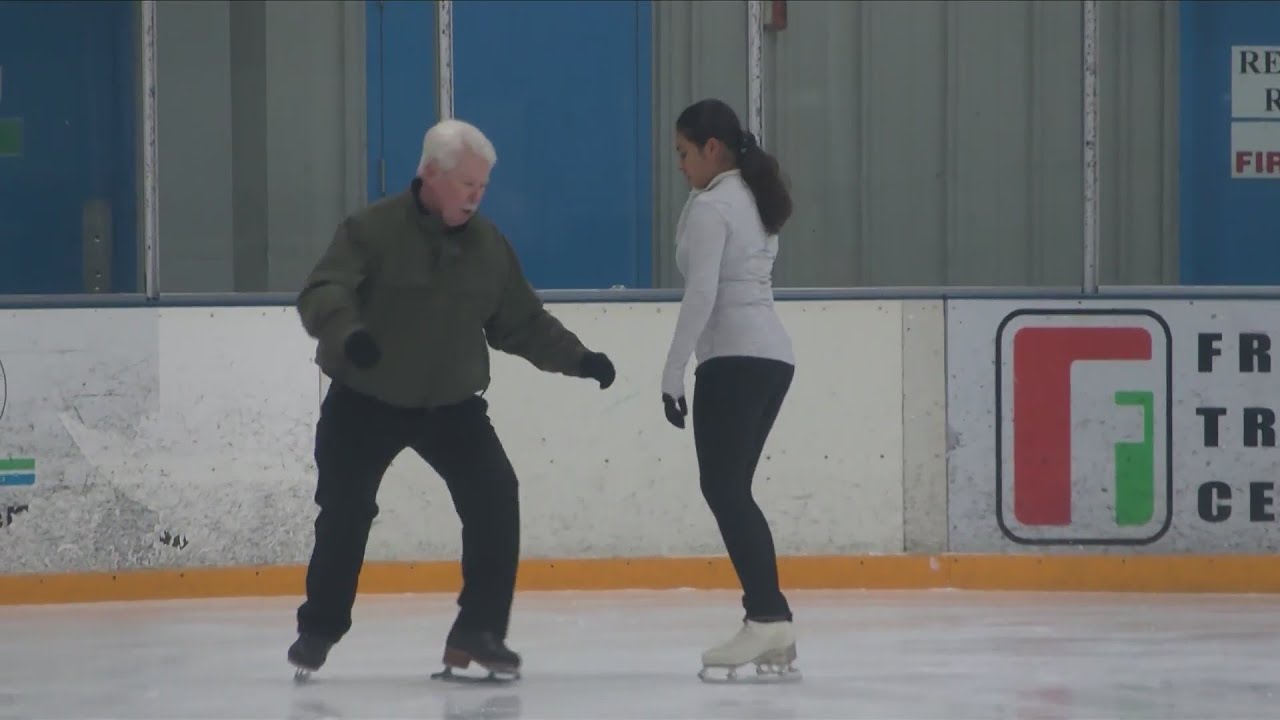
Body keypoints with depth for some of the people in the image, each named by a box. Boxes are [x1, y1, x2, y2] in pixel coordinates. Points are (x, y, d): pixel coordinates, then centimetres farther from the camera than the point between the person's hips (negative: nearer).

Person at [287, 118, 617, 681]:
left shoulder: (488, 244, 1)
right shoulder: (372, 230, -14)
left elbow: (522, 322, 9)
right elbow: (321, 294, -25)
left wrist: (577, 359, -2)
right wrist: (347, 332, -46)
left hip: (452, 403, 3)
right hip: (365, 402, -3)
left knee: (495, 501, -12)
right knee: (344, 514, -3)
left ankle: (479, 631, -3)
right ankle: (319, 629, 19)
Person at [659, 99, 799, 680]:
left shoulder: (711, 207, -8)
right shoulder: (754, 201, 20)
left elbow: (702, 293, -16)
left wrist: (672, 372, -15)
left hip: (735, 358, -9)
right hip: (773, 354, 9)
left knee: (723, 488, -10)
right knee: (732, 489, 10)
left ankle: (767, 617, -19)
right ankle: (771, 625, 4)